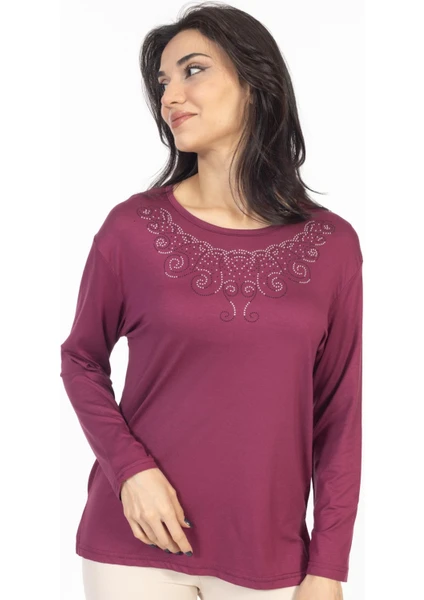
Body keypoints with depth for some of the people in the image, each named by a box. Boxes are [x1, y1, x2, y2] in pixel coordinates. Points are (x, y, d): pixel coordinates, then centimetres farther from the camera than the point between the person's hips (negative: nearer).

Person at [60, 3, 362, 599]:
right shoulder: (132, 227, -6)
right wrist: (129, 467, -11)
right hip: (136, 548, -1)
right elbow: (81, 359, 4)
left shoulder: (331, 245, -3)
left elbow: (339, 413, 1)